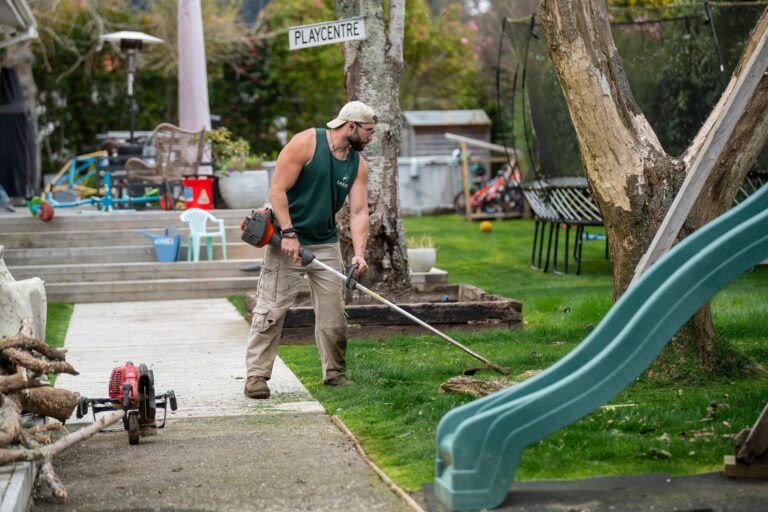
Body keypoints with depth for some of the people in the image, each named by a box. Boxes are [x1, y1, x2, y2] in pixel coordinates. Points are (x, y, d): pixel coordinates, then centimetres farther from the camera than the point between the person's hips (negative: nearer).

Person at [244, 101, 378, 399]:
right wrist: (288, 233, -21)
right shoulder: (306, 143, -14)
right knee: (271, 309, -6)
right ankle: (256, 374, -2)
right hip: (287, 240, -6)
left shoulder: (358, 164, 4)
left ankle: (335, 373, 18)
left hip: (326, 244, 6)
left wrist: (359, 253, -15)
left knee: (334, 313, 6)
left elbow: (359, 211, -1)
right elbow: (277, 189, -16)